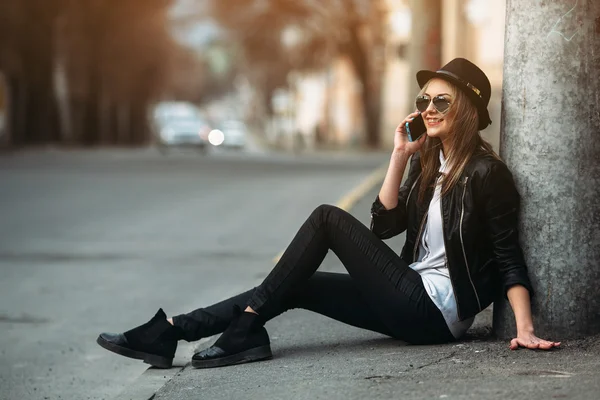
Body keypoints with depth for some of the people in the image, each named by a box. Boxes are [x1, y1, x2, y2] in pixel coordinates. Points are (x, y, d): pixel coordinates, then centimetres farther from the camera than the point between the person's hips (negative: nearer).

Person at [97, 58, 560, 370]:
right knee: (295, 285, -1)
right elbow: (383, 224, 7)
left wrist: (525, 328, -22)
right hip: (414, 306, 8)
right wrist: (399, 156, 0)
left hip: (435, 311, -8)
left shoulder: (487, 173, -11)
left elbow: (510, 258, -14)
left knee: (329, 218, -13)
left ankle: (248, 326, -11)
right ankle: (170, 332, -8)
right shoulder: (428, 162, 13)